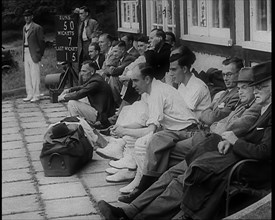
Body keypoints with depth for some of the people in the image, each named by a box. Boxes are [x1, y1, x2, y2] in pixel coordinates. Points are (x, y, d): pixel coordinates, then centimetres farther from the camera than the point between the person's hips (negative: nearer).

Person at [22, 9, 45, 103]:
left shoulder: (37, 28, -7)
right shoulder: (24, 27, 16)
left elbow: (41, 42, -6)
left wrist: (40, 54, -8)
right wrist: (24, 52, 10)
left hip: (34, 54, -8)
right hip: (26, 53, 8)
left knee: (35, 75, -5)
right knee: (27, 75, 10)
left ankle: (36, 96, 0)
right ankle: (29, 95, 17)